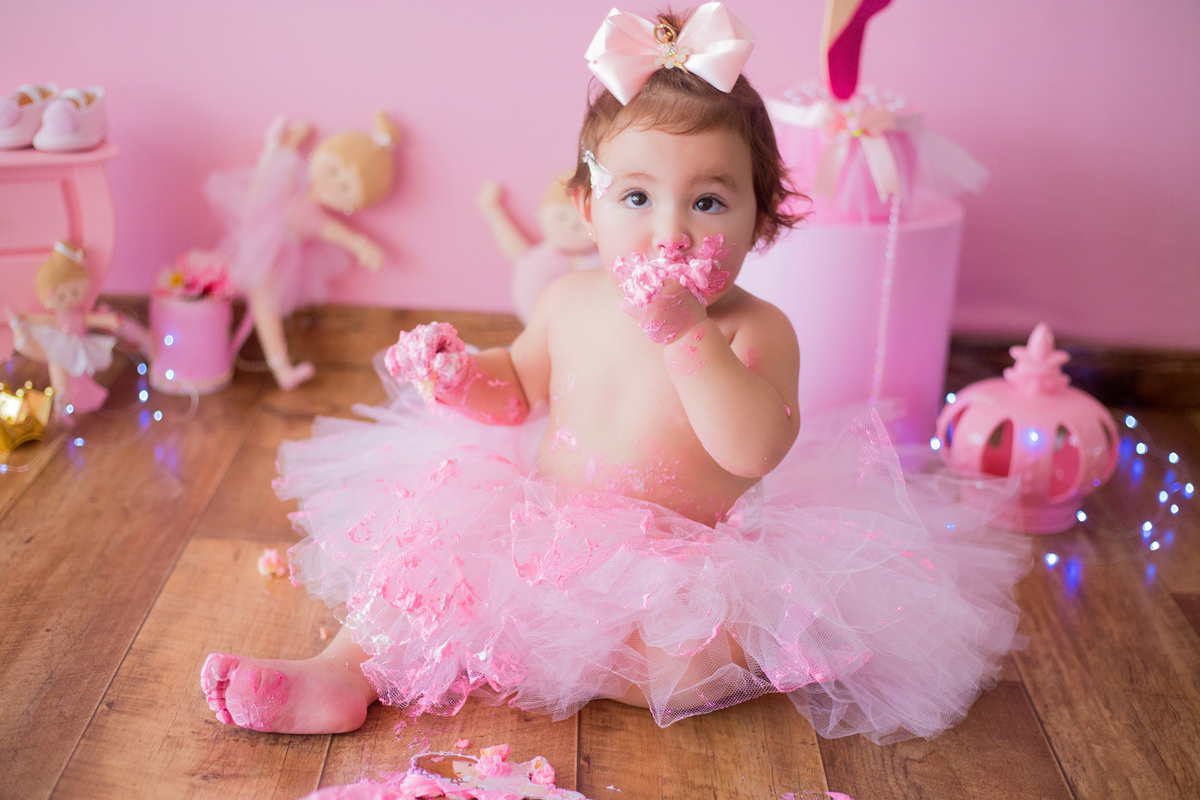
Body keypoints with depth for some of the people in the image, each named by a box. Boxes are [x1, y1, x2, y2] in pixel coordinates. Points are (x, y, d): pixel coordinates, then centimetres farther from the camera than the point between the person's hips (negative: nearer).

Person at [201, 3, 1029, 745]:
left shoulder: (756, 330, -18)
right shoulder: (571, 301, -2)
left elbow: (756, 451, -36)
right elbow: (521, 386, 18)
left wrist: (682, 333, -43)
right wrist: (462, 377, -6)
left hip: (678, 564, -4)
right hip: (544, 525, 5)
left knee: (696, 662, -29)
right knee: (424, 529, -5)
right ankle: (346, 671, 2)